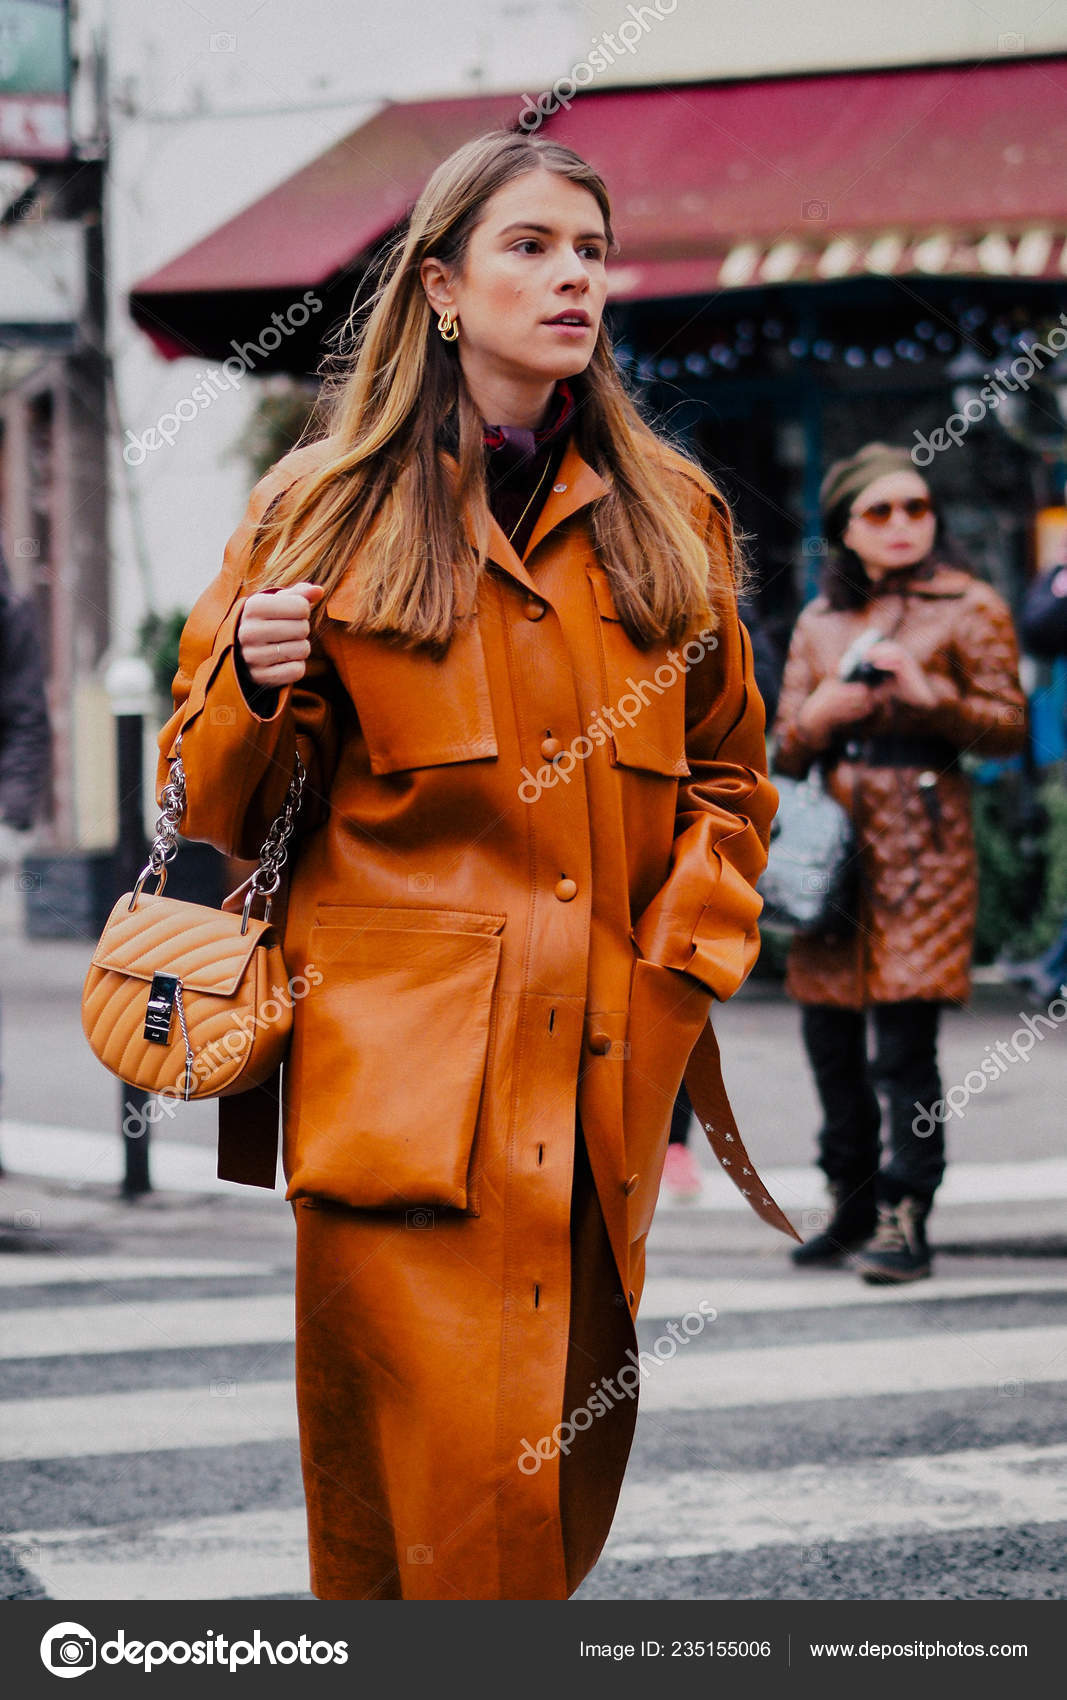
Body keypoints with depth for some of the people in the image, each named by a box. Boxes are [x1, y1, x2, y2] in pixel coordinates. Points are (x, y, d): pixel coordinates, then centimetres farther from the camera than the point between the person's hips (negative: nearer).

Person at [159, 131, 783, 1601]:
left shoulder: (671, 519, 13)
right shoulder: (327, 514, 6)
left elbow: (727, 775, 20)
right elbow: (216, 808, 9)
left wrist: (682, 968, 5)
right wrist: (260, 686, -12)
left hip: (605, 1084, 3)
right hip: (401, 1079, -3)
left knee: (563, 1507, 4)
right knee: (430, 1508, -11)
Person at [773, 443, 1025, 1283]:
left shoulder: (968, 608, 3)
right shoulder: (820, 621, 16)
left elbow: (1009, 724, -3)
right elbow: (786, 747, 17)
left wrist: (926, 693, -18)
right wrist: (818, 717, -6)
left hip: (921, 840, -5)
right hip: (833, 836, 5)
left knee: (906, 1038, -10)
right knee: (829, 1031, 6)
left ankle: (905, 1219, -6)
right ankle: (853, 1202, 21)